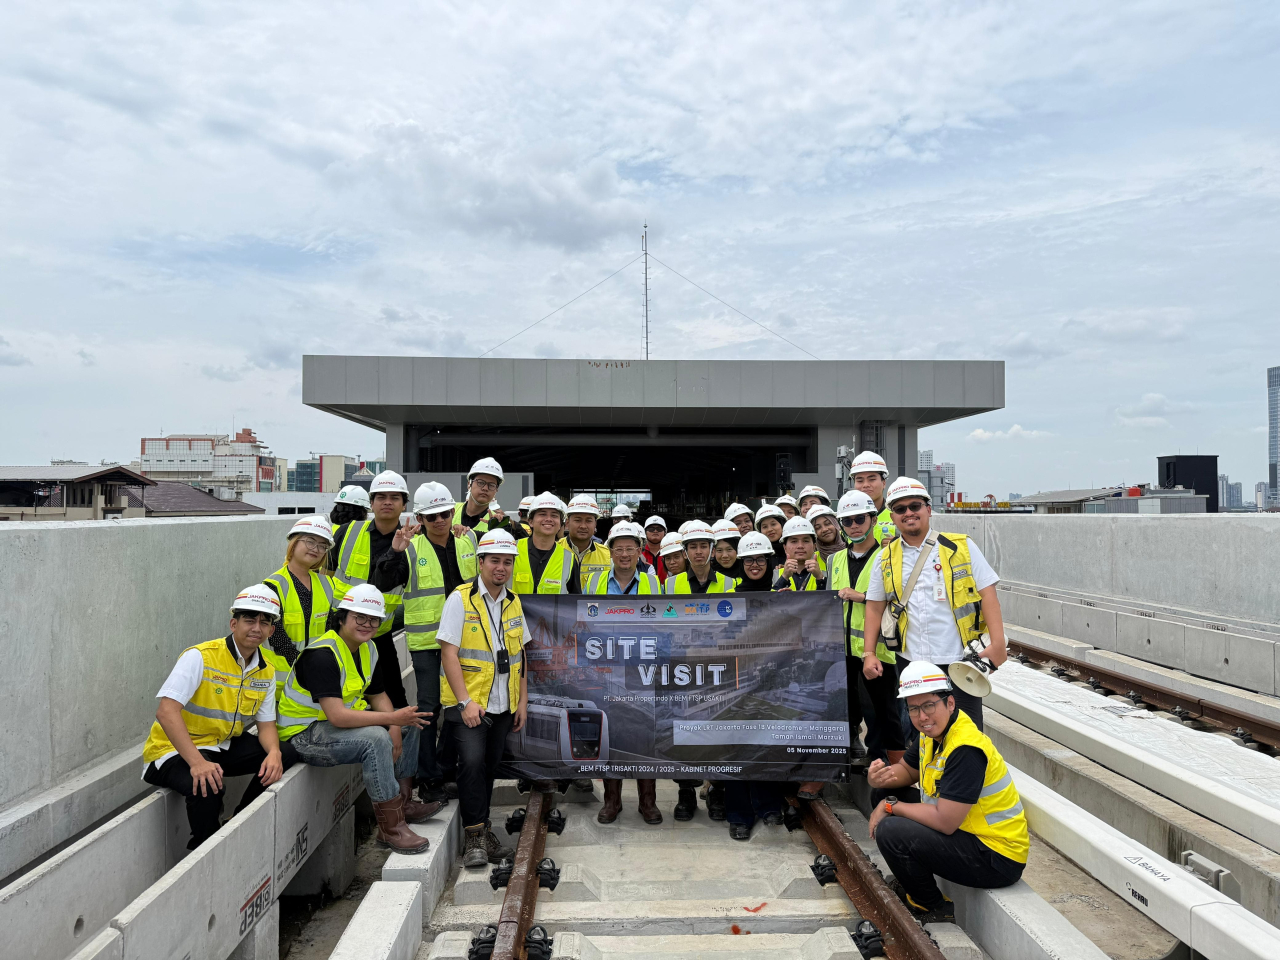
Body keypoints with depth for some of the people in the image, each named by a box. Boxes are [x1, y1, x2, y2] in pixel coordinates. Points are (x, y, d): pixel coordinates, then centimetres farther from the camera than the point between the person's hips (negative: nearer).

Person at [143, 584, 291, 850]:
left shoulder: (266, 672, 2)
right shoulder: (201, 657, -19)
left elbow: (266, 724, 5)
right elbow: (166, 711, -28)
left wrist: (274, 752, -19)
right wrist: (197, 762, -38)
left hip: (223, 747, 7)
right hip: (175, 751, -7)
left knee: (283, 757, -11)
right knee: (208, 787, -35)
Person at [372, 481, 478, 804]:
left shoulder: (468, 541, 4)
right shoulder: (411, 549, -9)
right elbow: (382, 585, -19)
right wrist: (395, 553, -31)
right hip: (426, 641, -4)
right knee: (429, 710, 0)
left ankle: (447, 769, 31)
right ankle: (428, 780, 13)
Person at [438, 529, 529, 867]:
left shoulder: (513, 602, 10)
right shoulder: (460, 599, -8)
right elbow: (448, 653, -12)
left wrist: (523, 702, 10)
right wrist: (466, 701, -18)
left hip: (503, 706, 5)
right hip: (469, 704, -5)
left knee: (490, 767, 11)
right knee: (472, 761, -18)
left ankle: (483, 832, 24)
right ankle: (474, 837, -5)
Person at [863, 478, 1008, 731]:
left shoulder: (961, 546, -1)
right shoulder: (886, 557, 7)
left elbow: (987, 593, -5)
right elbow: (875, 606, 11)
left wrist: (998, 643, -14)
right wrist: (869, 653, 6)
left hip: (960, 661, -2)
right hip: (911, 662, 3)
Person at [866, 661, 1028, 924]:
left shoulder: (965, 749, -27)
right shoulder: (934, 731, 1)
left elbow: (944, 821, -29)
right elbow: (906, 770, 16)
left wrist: (891, 807, -16)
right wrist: (878, 778, -7)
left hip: (998, 858, -10)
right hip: (972, 834, 10)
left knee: (890, 831, -21)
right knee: (887, 796, 10)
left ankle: (934, 910, 3)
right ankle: (909, 884, 24)